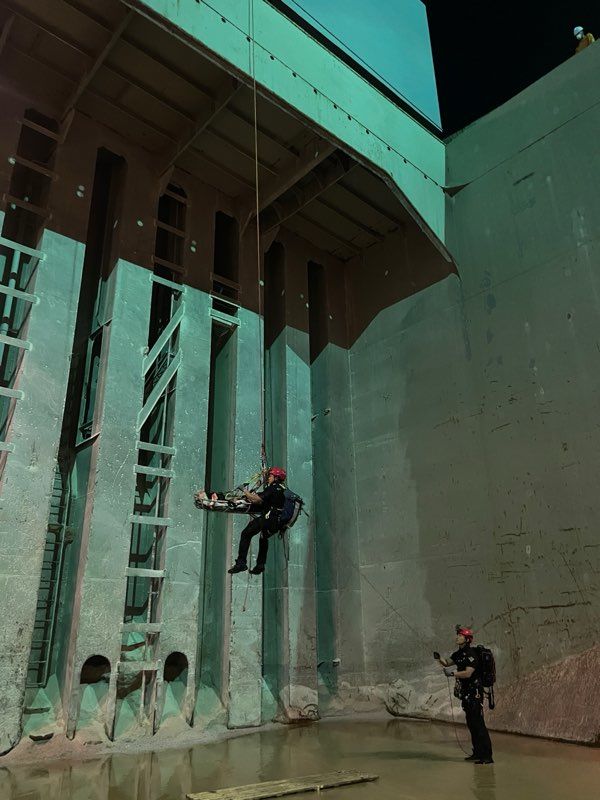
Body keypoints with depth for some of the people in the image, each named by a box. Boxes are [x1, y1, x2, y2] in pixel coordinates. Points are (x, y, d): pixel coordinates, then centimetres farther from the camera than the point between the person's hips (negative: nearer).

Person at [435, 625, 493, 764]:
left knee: (478, 723, -10)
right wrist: (439, 658, -2)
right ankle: (477, 753, 23)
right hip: (466, 693, 9)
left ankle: (487, 756, -8)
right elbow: (447, 663, 17)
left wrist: (453, 673, -28)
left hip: (474, 693, -9)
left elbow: (468, 673, -26)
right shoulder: (459, 653, 11)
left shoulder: (471, 654, -17)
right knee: (471, 723, 14)